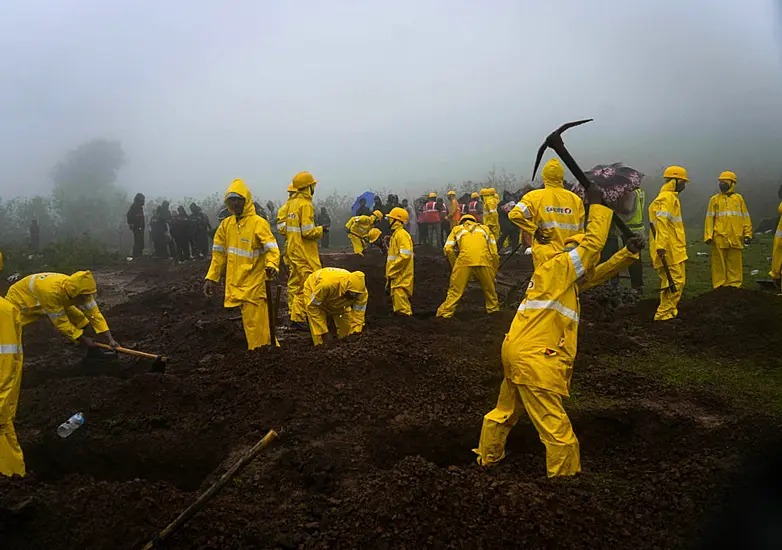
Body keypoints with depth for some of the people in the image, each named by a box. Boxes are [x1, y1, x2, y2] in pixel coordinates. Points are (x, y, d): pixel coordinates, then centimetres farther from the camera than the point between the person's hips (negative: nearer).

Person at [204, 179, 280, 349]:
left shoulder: (258, 223, -8)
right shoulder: (226, 224, 9)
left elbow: (272, 248, -16)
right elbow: (219, 253, 14)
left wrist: (271, 265, -35)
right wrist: (211, 278, 11)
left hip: (254, 282, -5)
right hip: (235, 283, 6)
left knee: (255, 322, -6)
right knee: (249, 322, 10)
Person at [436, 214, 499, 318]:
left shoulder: (457, 229, 27)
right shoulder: (485, 228, 31)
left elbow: (448, 249, 11)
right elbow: (494, 251, 21)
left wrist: (454, 266, 19)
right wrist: (493, 272, 25)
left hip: (464, 260, -1)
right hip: (484, 260, 1)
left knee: (455, 290, 6)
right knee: (489, 287, 21)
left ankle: (446, 312, 6)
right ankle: (493, 308, 31)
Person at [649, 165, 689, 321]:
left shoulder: (672, 197, 21)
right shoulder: (666, 198, -13)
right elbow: (662, 222, -24)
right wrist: (661, 246, -31)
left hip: (675, 249, 11)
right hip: (669, 250, -11)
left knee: (677, 281, 15)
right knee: (675, 282, -10)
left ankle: (670, 312, 21)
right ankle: (664, 314, -6)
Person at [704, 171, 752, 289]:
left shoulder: (739, 198, 10)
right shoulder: (715, 199, 6)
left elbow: (745, 217, 10)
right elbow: (709, 218, 2)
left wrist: (747, 234, 3)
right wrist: (708, 236, -6)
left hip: (735, 238, 1)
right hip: (719, 238, -1)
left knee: (735, 262, 5)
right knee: (719, 262, 2)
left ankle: (734, 285, 12)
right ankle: (719, 285, 8)